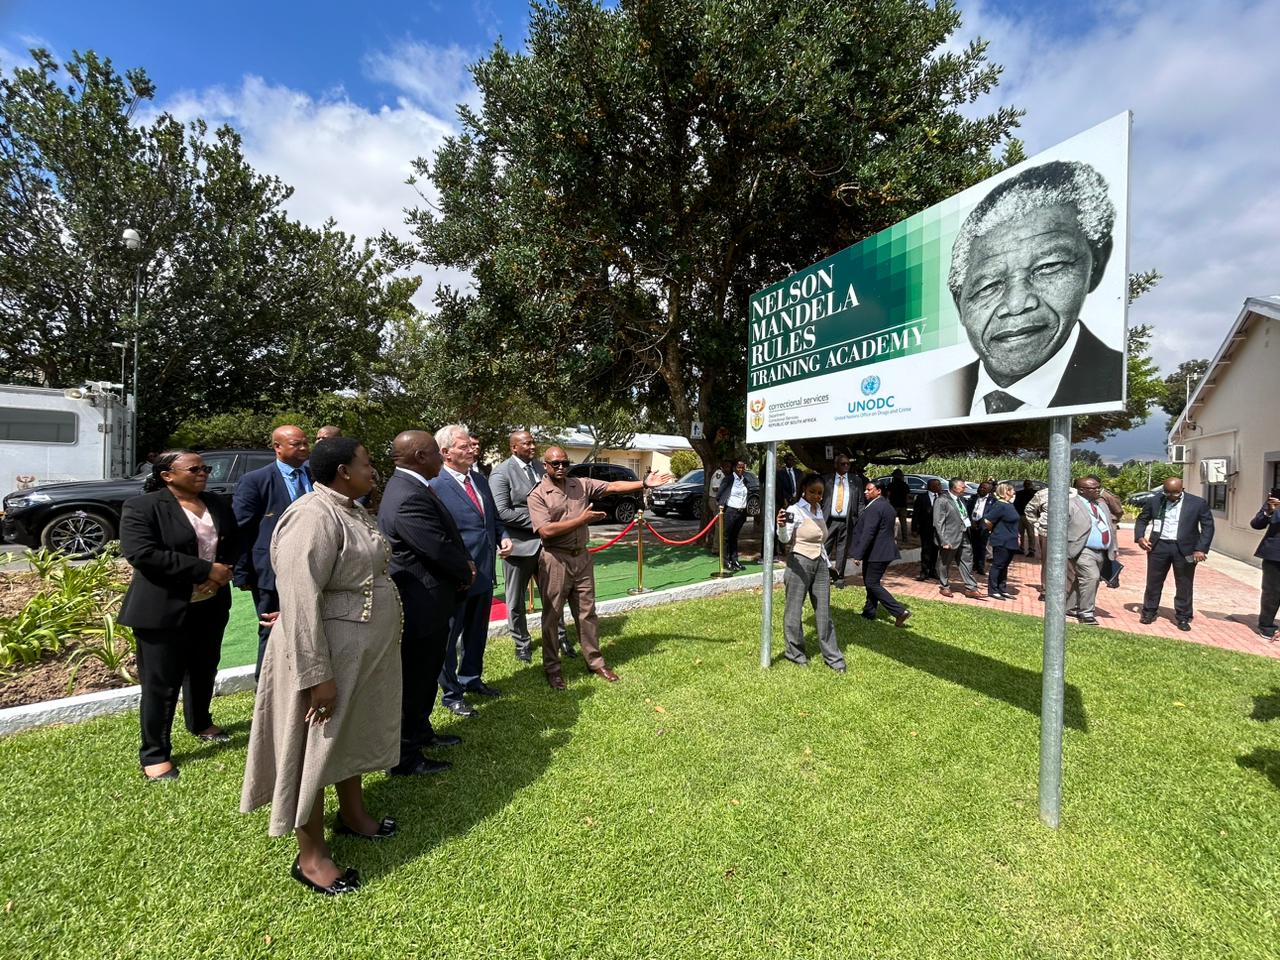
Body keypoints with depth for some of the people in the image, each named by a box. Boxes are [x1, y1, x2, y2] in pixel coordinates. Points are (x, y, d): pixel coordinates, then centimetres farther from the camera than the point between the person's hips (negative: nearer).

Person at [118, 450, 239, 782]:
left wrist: (225, 569, -10)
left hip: (211, 606, 6)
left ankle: (200, 723, 41)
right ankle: (154, 753, 18)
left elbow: (235, 541, 11)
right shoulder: (141, 507, -11)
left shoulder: (218, 504, 7)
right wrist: (205, 569, -24)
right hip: (163, 609, -6)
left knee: (205, 670, 19)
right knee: (161, 683, 3)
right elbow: (141, 553, -22)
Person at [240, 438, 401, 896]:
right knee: (317, 745, 8)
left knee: (353, 732, 24)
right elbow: (300, 600, -26)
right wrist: (318, 674, -25)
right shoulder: (313, 517, -23)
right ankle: (310, 855, 28)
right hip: (327, 651, -9)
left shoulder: (352, 510, 7)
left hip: (364, 647, 9)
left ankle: (352, 813, 45)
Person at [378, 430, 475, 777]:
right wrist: (466, 572, -6)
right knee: (413, 680, 7)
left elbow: (447, 538, 12)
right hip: (421, 605, -10)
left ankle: (420, 731, 44)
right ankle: (404, 758, 25)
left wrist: (465, 564, -2)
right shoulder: (410, 498, -28)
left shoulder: (410, 487, 6)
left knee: (426, 675, 25)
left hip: (428, 600, 10)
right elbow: (440, 550, -26)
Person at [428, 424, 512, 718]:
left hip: (484, 573, 8)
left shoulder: (480, 479, 8)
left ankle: (471, 679, 43)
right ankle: (451, 694, 28)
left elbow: (494, 518, 17)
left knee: (477, 632, 23)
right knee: (449, 636, 11)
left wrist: (503, 537, -2)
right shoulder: (435, 486, -17)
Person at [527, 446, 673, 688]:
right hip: (555, 560, -4)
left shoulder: (581, 484, 4)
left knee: (587, 612, 13)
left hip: (582, 557, 4)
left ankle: (595, 661, 26)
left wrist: (644, 483, -12)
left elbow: (613, 487, -2)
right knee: (552, 616, 7)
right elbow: (545, 530, -18)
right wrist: (582, 519, -16)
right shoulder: (537, 495, -8)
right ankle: (552, 667, 22)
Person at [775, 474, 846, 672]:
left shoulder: (819, 509, 11)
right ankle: (795, 652, 18)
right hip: (799, 563, -6)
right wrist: (781, 526, -42)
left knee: (824, 611, 10)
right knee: (794, 609, 3)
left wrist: (828, 563, 18)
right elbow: (784, 539, -22)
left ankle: (832, 656, 18)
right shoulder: (795, 510, -10)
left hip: (820, 564, 6)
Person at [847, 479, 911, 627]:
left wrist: (858, 554, -21)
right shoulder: (888, 505, 13)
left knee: (873, 584, -4)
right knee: (871, 582, 16)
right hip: (885, 549, 10)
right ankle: (869, 611, 24)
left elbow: (868, 533, -24)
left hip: (876, 552, -10)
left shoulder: (874, 507, -19)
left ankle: (900, 611, -6)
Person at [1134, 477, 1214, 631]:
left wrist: (1201, 549, -10)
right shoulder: (1154, 501, 3)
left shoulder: (1198, 503, -1)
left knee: (1184, 585, 7)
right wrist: (1140, 537, -5)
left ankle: (1183, 618, 18)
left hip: (1185, 549, -1)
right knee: (1153, 582, 9)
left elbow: (1208, 526, -1)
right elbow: (1142, 519, 12)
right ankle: (1149, 612, 20)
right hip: (1158, 546, 1)